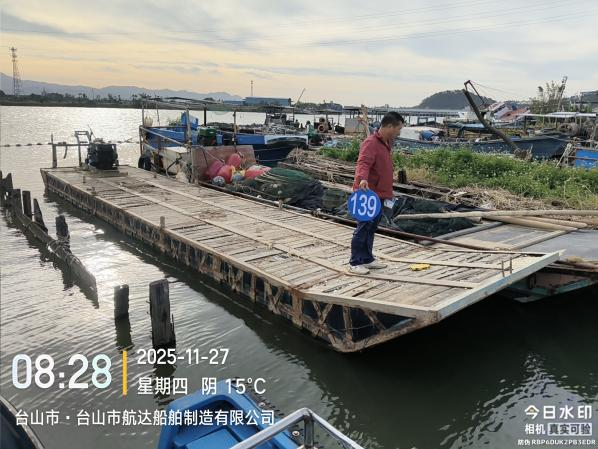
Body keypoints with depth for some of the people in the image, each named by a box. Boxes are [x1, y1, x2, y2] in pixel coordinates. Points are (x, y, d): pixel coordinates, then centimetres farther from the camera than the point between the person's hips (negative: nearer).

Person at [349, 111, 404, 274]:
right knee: (363, 228, -3)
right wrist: (362, 178, -52)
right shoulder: (371, 143, -16)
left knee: (372, 228, 16)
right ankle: (355, 263, 6)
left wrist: (387, 194, 27)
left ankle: (367, 259, 27)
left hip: (380, 195, 9)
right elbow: (363, 163, -33)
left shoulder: (386, 143, 15)